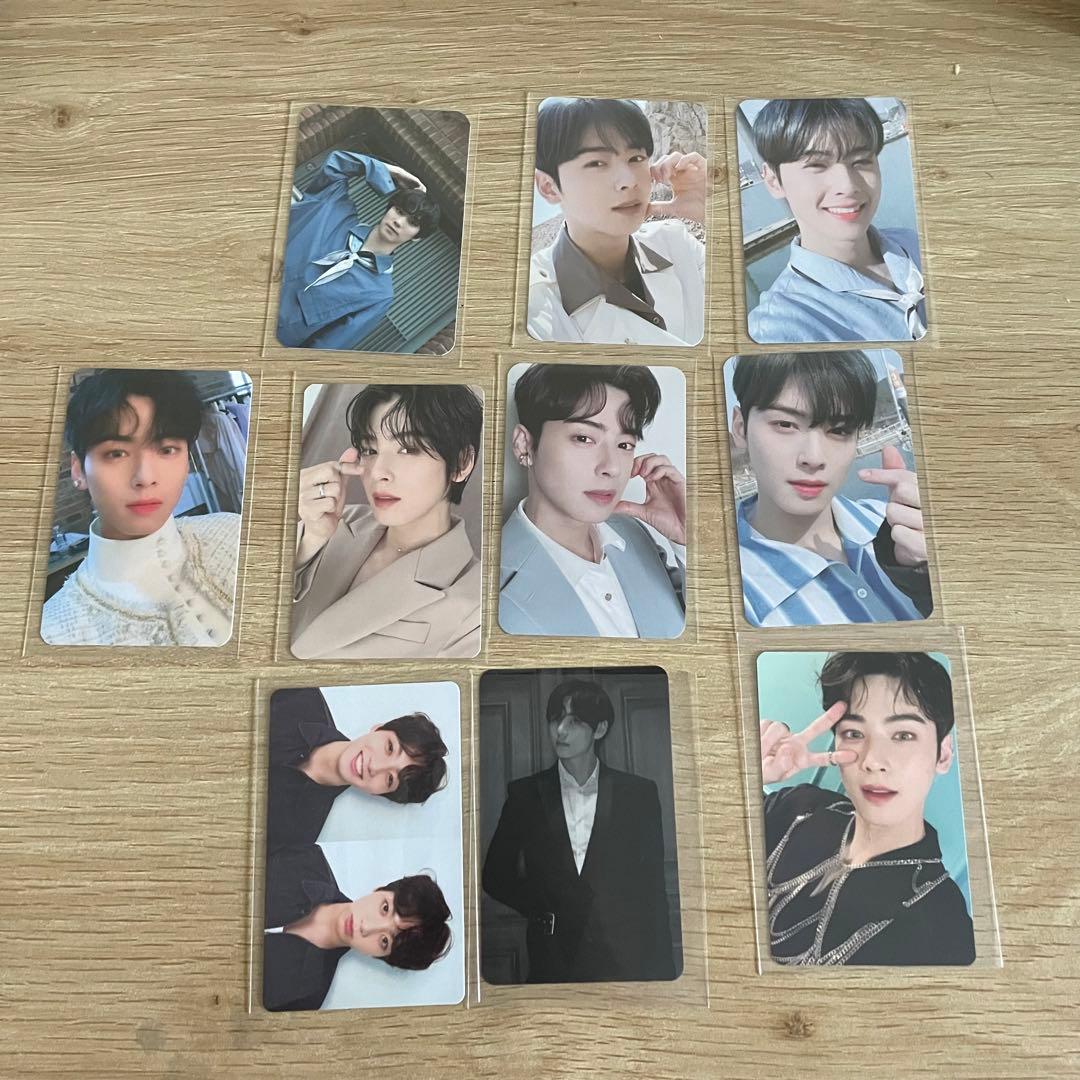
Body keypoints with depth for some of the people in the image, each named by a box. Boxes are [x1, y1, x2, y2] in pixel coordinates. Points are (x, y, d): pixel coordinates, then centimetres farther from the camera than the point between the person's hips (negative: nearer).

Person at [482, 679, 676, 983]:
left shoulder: (638, 793, 1)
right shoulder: (525, 794, 2)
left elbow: (653, 889, 2)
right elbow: (496, 876, 7)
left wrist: (661, 969, -1)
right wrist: (544, 913, -6)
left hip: (625, 961, 0)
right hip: (553, 964, 1)